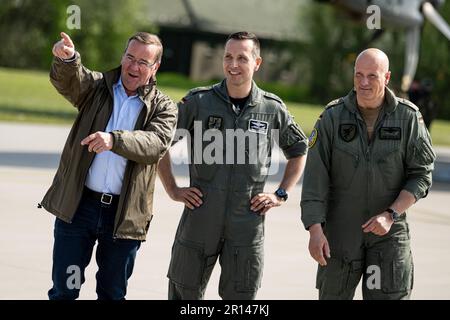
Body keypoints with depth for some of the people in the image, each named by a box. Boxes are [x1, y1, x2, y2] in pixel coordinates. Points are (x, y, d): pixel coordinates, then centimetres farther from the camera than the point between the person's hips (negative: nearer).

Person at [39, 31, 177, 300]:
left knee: (113, 293, 12)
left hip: (124, 215, 0)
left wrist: (114, 139, -35)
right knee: (64, 290, 3)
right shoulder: (97, 87, 7)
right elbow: (68, 81, -15)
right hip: (78, 206, 0)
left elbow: (156, 144, -17)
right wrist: (67, 59, -40)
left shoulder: (163, 107, 3)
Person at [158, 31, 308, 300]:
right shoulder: (198, 101, -1)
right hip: (200, 215, 0)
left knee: (240, 297, 3)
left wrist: (281, 194, 8)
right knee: (184, 293, 7)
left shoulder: (273, 109, 2)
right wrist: (173, 190, 1)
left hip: (247, 223, 0)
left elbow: (299, 151, 18)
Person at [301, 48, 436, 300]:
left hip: (389, 232, -1)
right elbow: (315, 178, -7)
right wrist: (315, 230, -15)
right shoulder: (333, 116, -3)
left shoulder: (408, 117, -3)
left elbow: (422, 175, -2)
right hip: (340, 230, 1)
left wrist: (391, 214, -14)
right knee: (334, 295, 8)